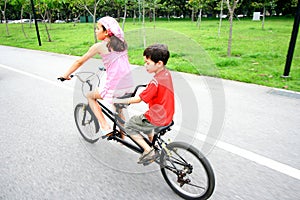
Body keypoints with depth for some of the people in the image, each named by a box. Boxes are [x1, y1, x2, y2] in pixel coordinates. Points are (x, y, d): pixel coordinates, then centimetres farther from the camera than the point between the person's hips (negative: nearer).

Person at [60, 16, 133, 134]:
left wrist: (66, 75, 17)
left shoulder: (99, 46, -4)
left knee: (90, 96, 21)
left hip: (115, 89, -6)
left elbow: (79, 62, 5)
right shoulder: (122, 43, 11)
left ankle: (105, 126, 12)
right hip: (129, 87, 6)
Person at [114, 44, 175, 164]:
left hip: (158, 119, -9)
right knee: (143, 120, 33)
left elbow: (138, 99, -20)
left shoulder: (156, 81, -27)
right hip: (166, 115, 9)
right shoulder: (166, 73, 0)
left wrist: (119, 101, -11)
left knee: (129, 126, 7)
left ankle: (149, 151, 7)